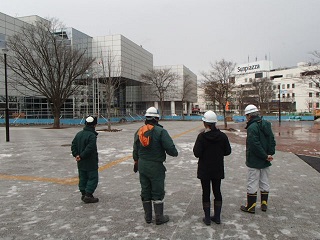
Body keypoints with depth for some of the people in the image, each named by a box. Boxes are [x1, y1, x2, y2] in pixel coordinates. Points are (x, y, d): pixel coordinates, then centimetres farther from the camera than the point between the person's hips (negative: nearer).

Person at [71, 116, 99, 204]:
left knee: (83, 178, 16)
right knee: (93, 178, 3)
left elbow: (73, 146, 10)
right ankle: (88, 195, 2)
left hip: (81, 163, 8)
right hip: (91, 163, -8)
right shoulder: (92, 135, -19)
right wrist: (81, 156, -16)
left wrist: (76, 155, 3)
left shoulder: (79, 134, 8)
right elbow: (89, 149, -26)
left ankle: (83, 194, 24)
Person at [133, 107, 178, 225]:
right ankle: (159, 217, 17)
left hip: (142, 166, 6)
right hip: (156, 166, -6)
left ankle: (148, 216, 26)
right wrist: (175, 153, 3)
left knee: (145, 191, 15)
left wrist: (136, 162, 29)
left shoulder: (139, 132, 5)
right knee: (158, 192, 7)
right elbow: (170, 148, -20)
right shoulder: (160, 131, -16)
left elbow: (135, 150, 14)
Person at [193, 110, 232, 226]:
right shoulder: (222, 136, -5)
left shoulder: (202, 136, -16)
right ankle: (217, 217, 23)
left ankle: (207, 218, 16)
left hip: (204, 170, -3)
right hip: (218, 169, 3)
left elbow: (197, 153, -18)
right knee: (217, 191, 15)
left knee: (206, 192, 8)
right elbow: (228, 151, 1)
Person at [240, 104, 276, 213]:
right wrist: (270, 154, 1)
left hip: (254, 161, -8)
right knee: (265, 183, 17)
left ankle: (251, 206, 13)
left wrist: (265, 156, -15)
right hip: (265, 162, 8)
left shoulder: (252, 128, -21)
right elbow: (272, 140, 8)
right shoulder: (266, 124, 6)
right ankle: (264, 204, 28)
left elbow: (255, 145, -24)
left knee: (252, 184, 3)